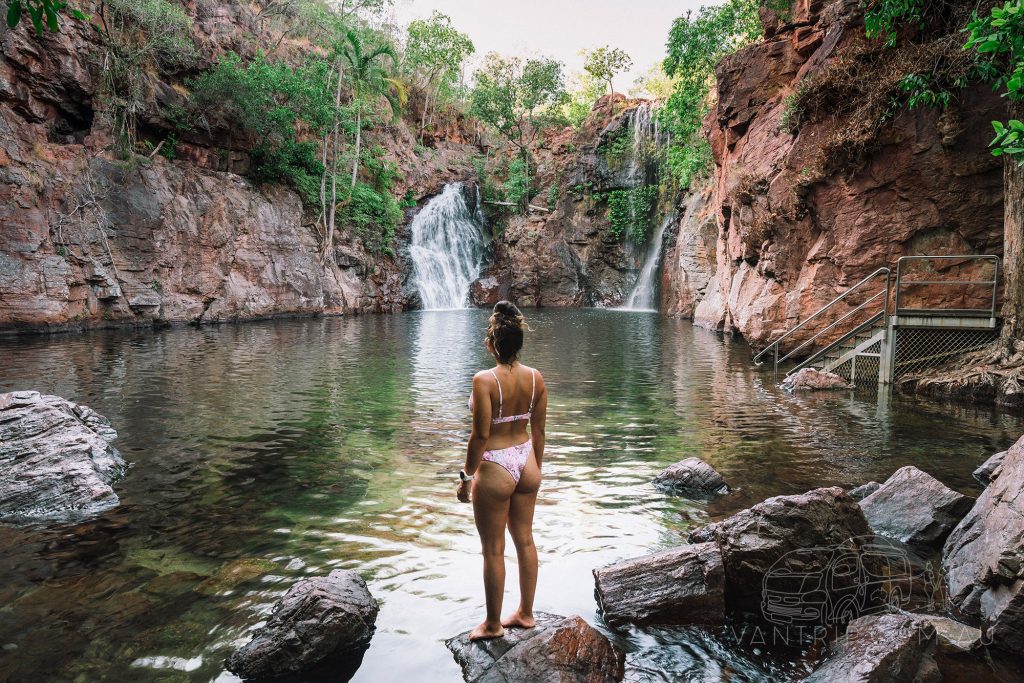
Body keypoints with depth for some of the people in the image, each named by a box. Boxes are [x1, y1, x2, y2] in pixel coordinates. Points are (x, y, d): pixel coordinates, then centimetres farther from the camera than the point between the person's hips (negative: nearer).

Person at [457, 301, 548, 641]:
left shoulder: (485, 380, -20)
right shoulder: (536, 378, -3)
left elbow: (481, 435, -19)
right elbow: (539, 431, 4)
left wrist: (466, 477, -7)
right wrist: (536, 469, 17)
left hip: (495, 469, -6)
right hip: (526, 463, 6)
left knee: (493, 549, 9)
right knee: (525, 540, 19)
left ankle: (493, 623, 26)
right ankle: (525, 613, 34)